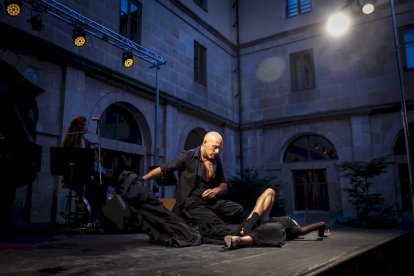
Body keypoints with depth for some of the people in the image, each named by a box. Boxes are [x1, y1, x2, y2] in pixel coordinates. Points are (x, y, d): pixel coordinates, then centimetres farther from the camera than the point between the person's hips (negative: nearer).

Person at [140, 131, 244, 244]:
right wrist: (141, 179, -10)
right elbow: (163, 169, -3)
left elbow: (223, 184, 18)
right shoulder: (188, 156, -6)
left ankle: (202, 226, -11)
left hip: (211, 201, 7)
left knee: (238, 208, -15)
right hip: (191, 203, -7)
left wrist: (215, 191, -4)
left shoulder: (216, 160, 10)